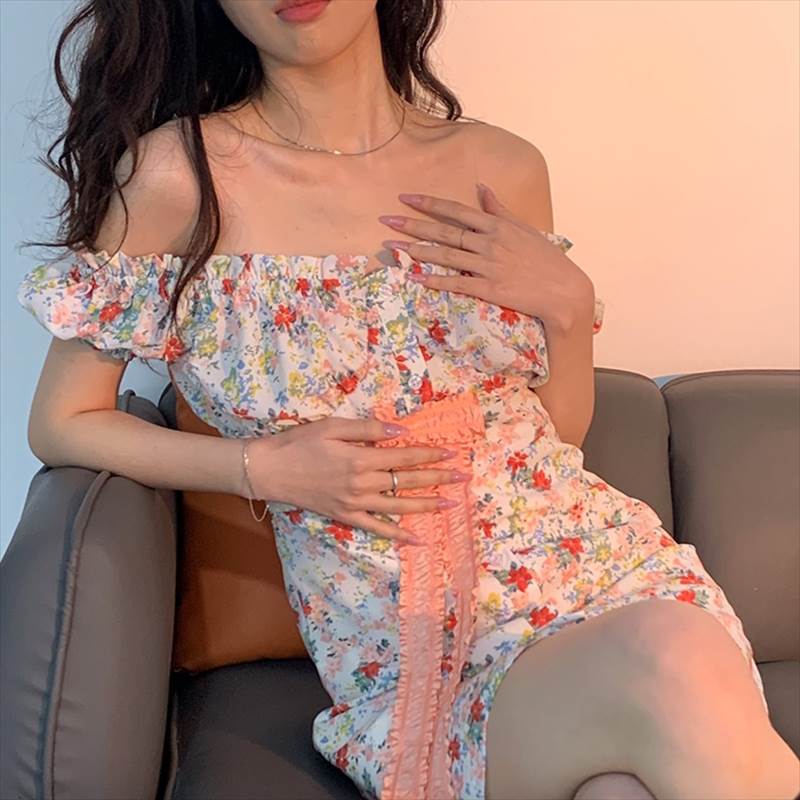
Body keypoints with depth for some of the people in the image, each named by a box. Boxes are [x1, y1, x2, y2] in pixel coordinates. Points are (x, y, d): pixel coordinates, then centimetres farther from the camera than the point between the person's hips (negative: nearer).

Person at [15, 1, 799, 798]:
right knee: (676, 683, -31)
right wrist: (264, 467, -11)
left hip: (603, 562, 3)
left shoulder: (503, 168, 4)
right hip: (420, 662, -3)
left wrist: (569, 299, -5)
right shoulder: (178, 175, -7)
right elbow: (60, 424, 2)